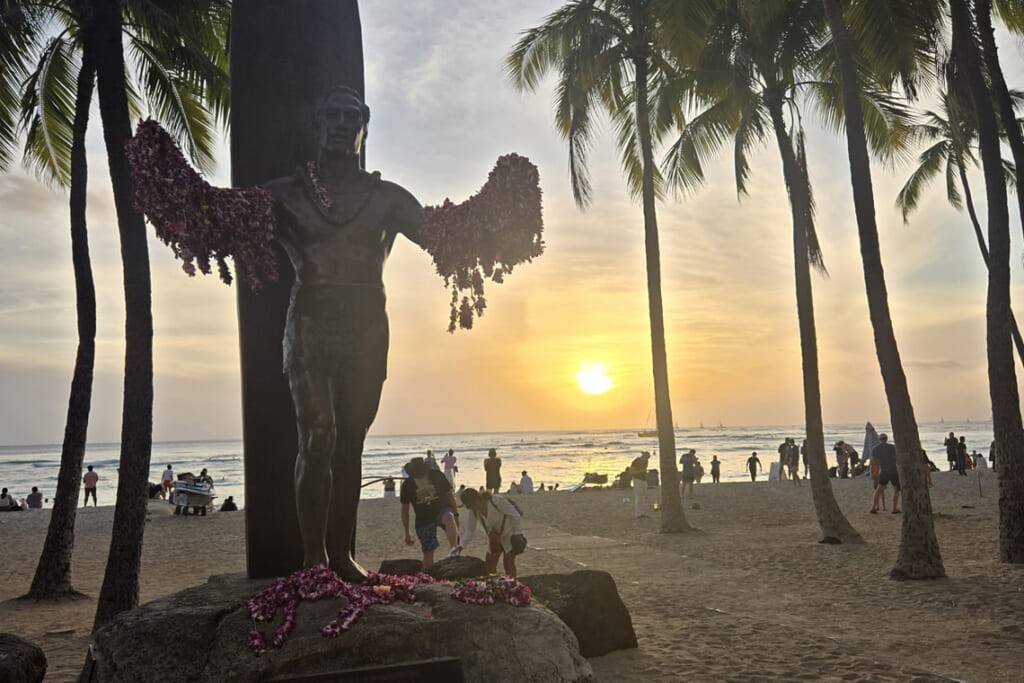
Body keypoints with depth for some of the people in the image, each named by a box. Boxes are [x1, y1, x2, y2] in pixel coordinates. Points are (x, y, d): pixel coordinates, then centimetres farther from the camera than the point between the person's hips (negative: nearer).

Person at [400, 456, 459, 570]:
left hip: (442, 509, -1)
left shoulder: (436, 475, -6)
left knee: (449, 517, -38)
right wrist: (407, 533, 5)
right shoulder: (407, 485, -5)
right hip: (423, 519, 1)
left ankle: (454, 549, -58)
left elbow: (449, 495, 5)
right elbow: (405, 510, 4)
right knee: (428, 553, -3)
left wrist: (455, 515, 4)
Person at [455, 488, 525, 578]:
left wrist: (518, 533, -20)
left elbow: (515, 515, -23)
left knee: (508, 561, -12)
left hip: (509, 534, -6)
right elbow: (469, 528, -3)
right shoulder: (472, 511, -13)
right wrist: (462, 545, -12)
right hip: (494, 538, 6)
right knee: (489, 564, 2)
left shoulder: (497, 500, -31)